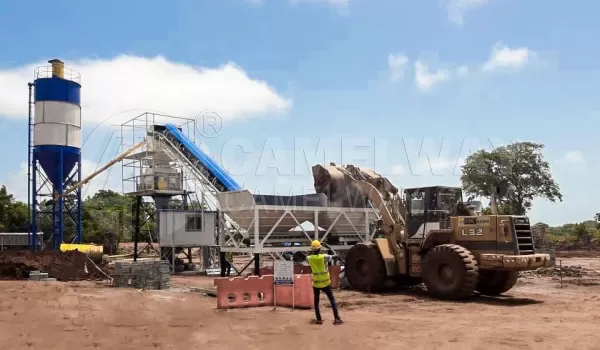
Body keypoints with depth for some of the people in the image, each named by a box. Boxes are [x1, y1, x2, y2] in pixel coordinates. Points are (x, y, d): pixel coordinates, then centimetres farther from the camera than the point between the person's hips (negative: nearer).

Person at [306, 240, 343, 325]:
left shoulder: (309, 258, -10)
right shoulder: (324, 256, -13)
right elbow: (331, 257, 8)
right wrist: (334, 256, 30)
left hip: (316, 283, 1)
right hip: (325, 283, -1)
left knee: (316, 301, 15)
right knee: (332, 300, 9)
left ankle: (319, 319, 13)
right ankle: (337, 318, 4)